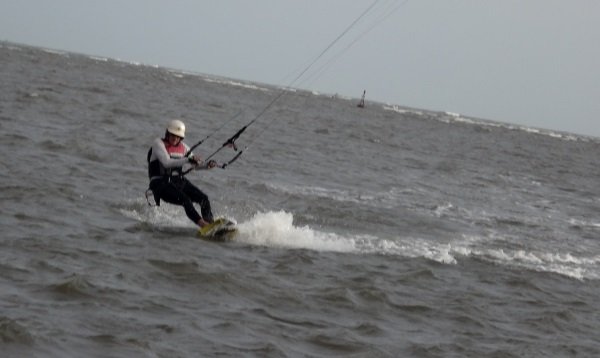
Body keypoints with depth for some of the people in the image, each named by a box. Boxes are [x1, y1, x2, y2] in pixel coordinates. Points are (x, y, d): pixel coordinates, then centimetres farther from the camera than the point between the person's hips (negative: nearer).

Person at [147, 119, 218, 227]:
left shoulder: (182, 147, 13)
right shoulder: (158, 143, -6)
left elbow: (195, 165, 15)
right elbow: (167, 163, -21)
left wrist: (207, 165, -8)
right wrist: (188, 160, -30)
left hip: (179, 181, 7)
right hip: (161, 184, -7)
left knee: (203, 198, -15)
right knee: (185, 200, -30)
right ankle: (202, 224, -39)